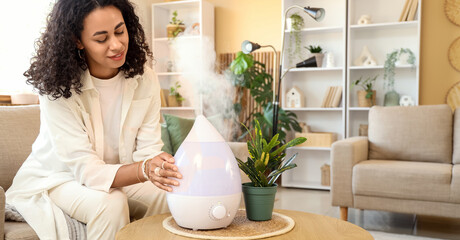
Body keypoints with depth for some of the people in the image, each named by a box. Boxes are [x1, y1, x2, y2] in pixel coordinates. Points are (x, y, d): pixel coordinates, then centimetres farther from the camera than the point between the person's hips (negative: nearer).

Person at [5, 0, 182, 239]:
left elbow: (147, 150, -13)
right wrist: (144, 170, -47)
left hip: (119, 177, 4)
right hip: (56, 180, -3)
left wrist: (162, 166, -38)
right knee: (111, 203, -34)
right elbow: (86, 170, -28)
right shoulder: (58, 87, -23)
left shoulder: (144, 79, -12)